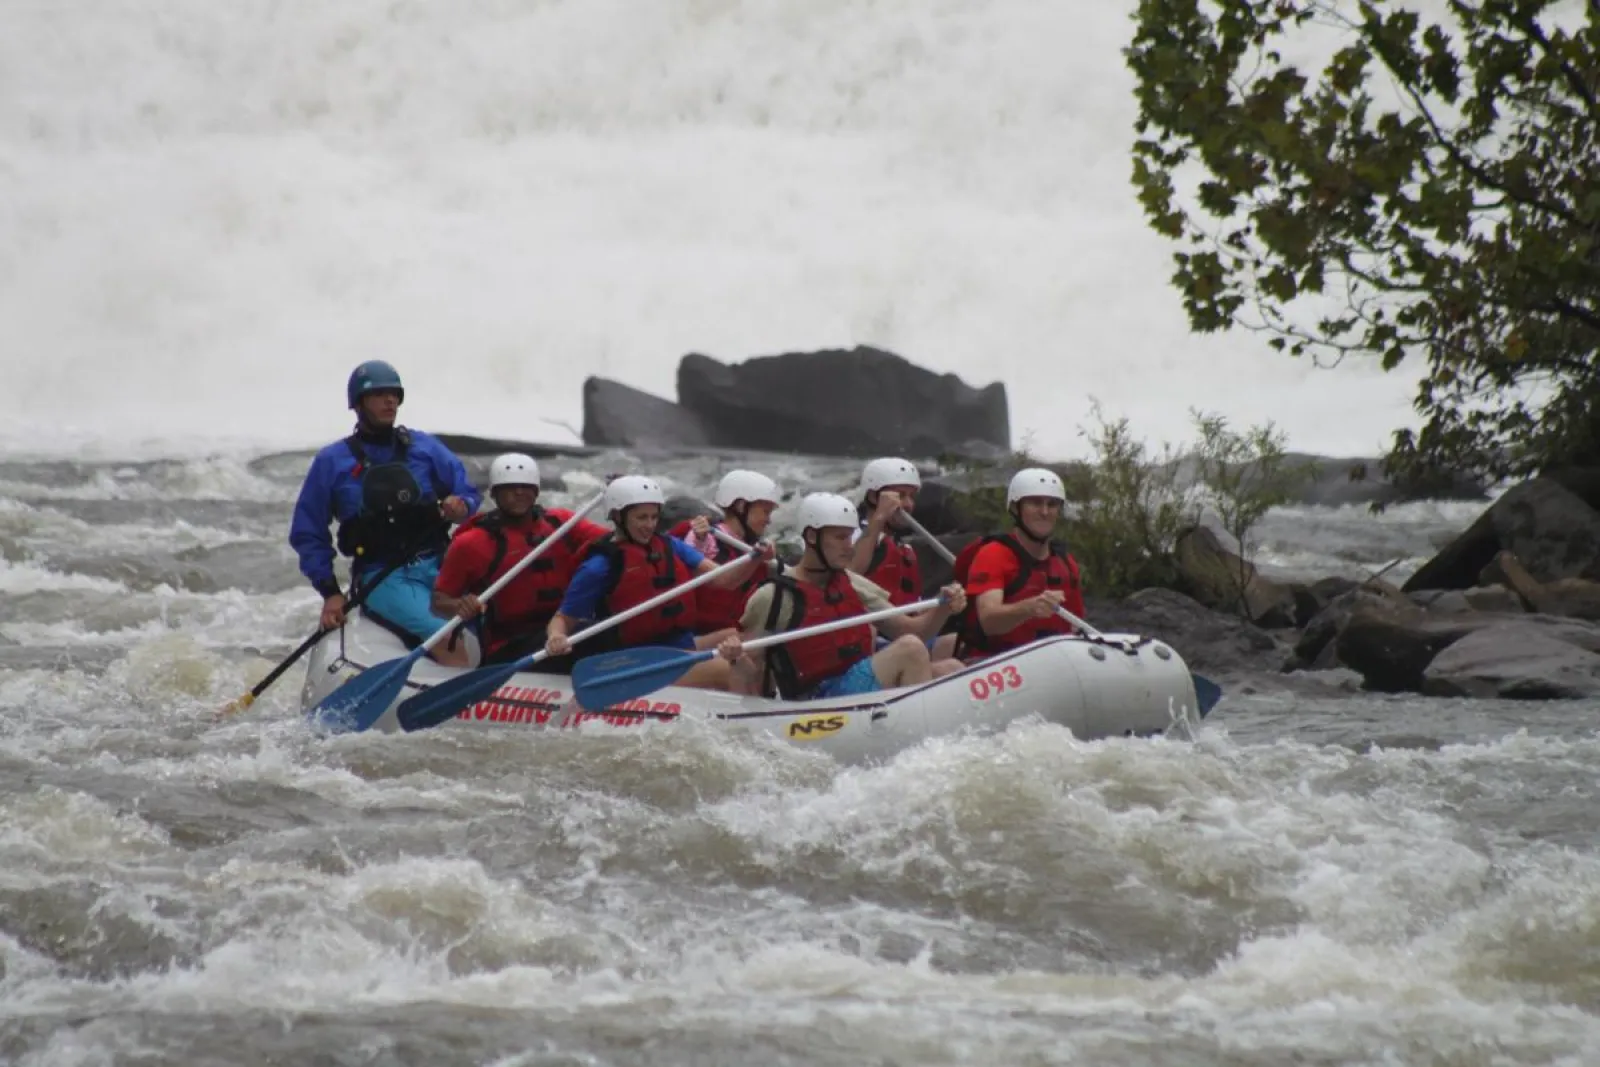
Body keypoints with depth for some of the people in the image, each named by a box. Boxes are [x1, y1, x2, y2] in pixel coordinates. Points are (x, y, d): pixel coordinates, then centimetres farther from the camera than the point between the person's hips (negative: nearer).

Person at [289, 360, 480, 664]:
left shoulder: (424, 447, 15)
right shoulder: (333, 462, 8)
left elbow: (467, 491, 18)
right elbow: (307, 533, 12)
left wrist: (461, 506, -7)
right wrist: (330, 592, 2)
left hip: (439, 566, 4)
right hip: (382, 578, -4)